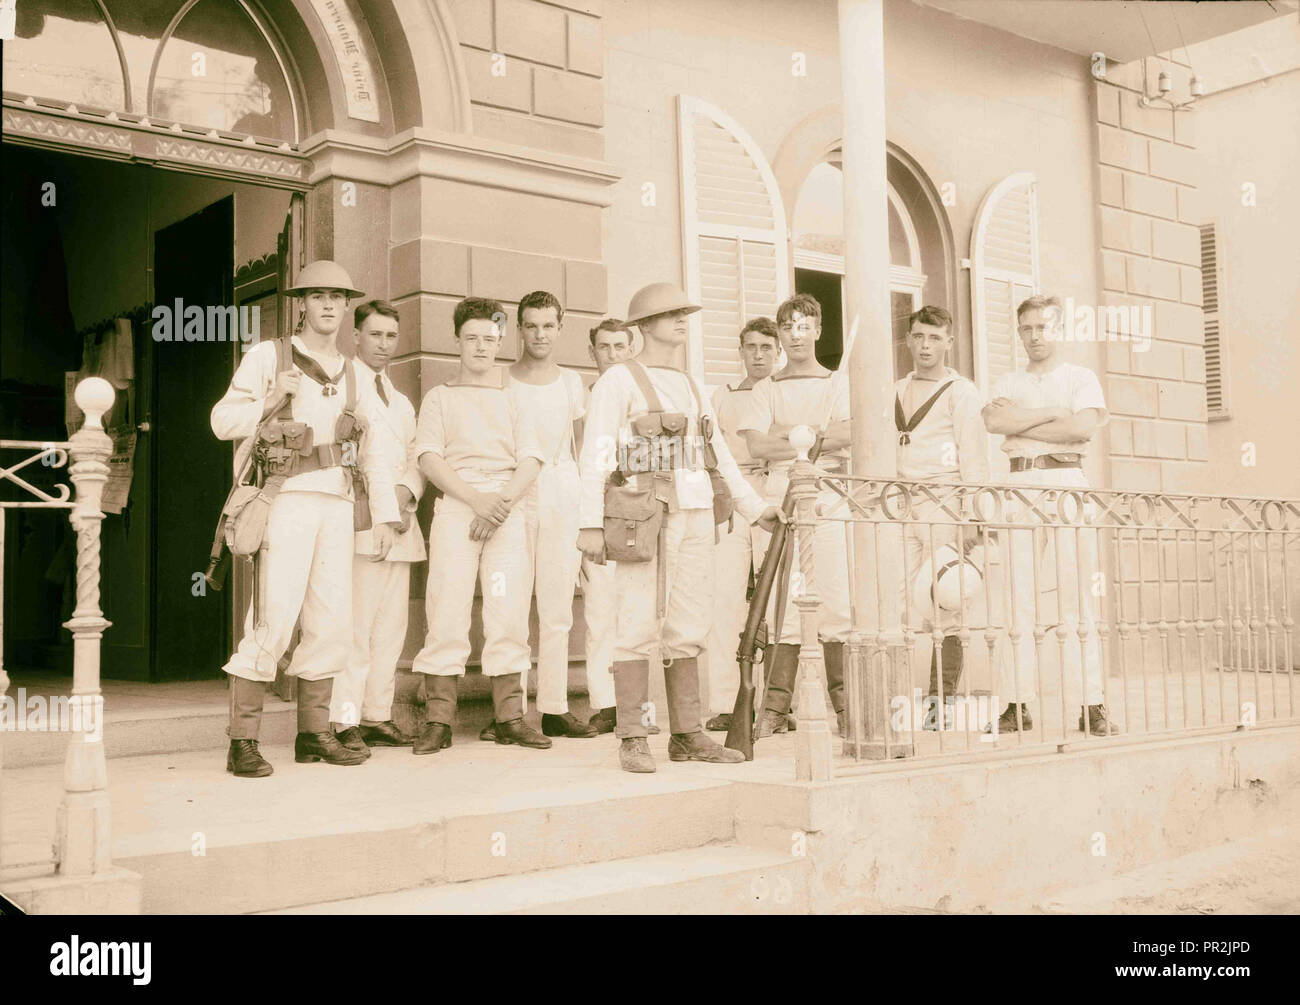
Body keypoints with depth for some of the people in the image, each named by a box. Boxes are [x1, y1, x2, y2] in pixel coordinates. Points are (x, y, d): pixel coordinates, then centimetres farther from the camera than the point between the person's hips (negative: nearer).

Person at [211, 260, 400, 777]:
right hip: (287, 501, -5)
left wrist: (385, 515, 7)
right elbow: (223, 421, 1)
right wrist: (272, 399, -16)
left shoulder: (353, 373, 16)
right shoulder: (268, 356, 4)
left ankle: (313, 735, 15)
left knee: (332, 625, 4)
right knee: (274, 620, -13)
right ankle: (243, 743, -7)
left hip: (336, 506, 5)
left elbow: (375, 448, 14)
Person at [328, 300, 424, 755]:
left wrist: (404, 493, -4)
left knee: (391, 628, 5)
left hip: (400, 525, 7)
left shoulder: (402, 402, 26)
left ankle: (376, 717, 9)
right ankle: (343, 722, -9)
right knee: (353, 627, -11)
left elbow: (414, 460, 18)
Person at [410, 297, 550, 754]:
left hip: (509, 511, 2)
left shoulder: (514, 399, 20)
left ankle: (509, 718, 1)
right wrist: (477, 499, -12)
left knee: (509, 613, -4)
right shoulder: (439, 398, 16)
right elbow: (429, 458, 2)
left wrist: (502, 502, -10)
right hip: (456, 508, -1)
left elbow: (530, 462, 8)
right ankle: (437, 721, -6)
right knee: (447, 611, -9)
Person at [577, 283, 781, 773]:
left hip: (695, 515, 6)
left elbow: (720, 454, 25)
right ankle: (632, 739, -1)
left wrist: (755, 508, 22)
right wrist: (590, 524, -15)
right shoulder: (618, 380, 0)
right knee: (639, 627, -6)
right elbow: (596, 454, -7)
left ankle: (687, 735, 13)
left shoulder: (691, 387, 20)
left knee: (687, 630, 7)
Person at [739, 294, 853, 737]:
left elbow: (848, 433, -4)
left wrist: (790, 432, -5)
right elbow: (756, 445, 1)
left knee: (835, 599, -6)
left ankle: (844, 703, -1)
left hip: (830, 494, -1)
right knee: (786, 604, -2)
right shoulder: (765, 390, 17)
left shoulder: (839, 384, 14)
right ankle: (775, 708, -1)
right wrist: (815, 440, -4)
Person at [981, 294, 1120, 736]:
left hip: (1066, 480, -2)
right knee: (1019, 596, -2)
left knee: (1077, 596, -6)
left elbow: (1084, 426, -8)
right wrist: (1053, 412, -6)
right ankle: (1019, 704, -1)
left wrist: (1019, 422, -4)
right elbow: (994, 422, -3)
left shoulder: (1080, 377, 12)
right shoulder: (1008, 382, 19)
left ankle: (1092, 704, -4)